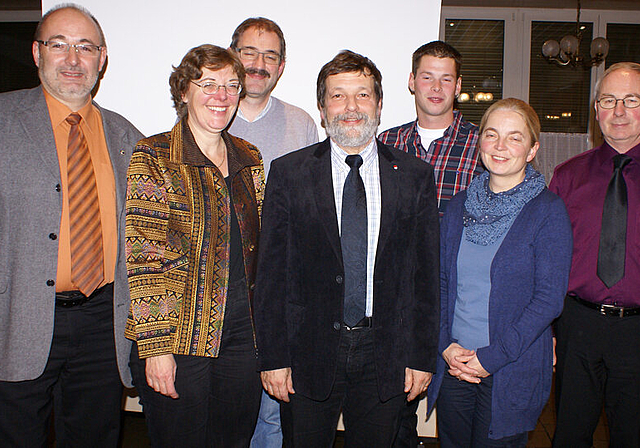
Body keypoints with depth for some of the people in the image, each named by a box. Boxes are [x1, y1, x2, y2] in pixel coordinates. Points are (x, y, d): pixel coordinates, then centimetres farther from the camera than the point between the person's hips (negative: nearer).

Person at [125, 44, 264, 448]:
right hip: (177, 341, -4)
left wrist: (261, 330, 10)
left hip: (242, 337, 5)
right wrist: (155, 346, -15)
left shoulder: (250, 159, 9)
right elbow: (143, 257, -11)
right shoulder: (153, 158, -7)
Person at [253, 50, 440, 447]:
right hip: (308, 355, 0)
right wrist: (273, 357, -5)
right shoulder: (289, 173, -2)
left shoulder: (416, 176, 1)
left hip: (385, 355, 1)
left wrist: (423, 356, 1)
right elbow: (271, 271, -3)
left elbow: (427, 272, 2)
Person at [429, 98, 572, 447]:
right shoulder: (460, 205, 5)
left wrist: (492, 357, -14)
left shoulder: (548, 211, -8)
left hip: (513, 369, -3)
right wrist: (446, 345, -5)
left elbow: (549, 298, -11)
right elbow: (441, 281, 7)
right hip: (453, 364, 4)